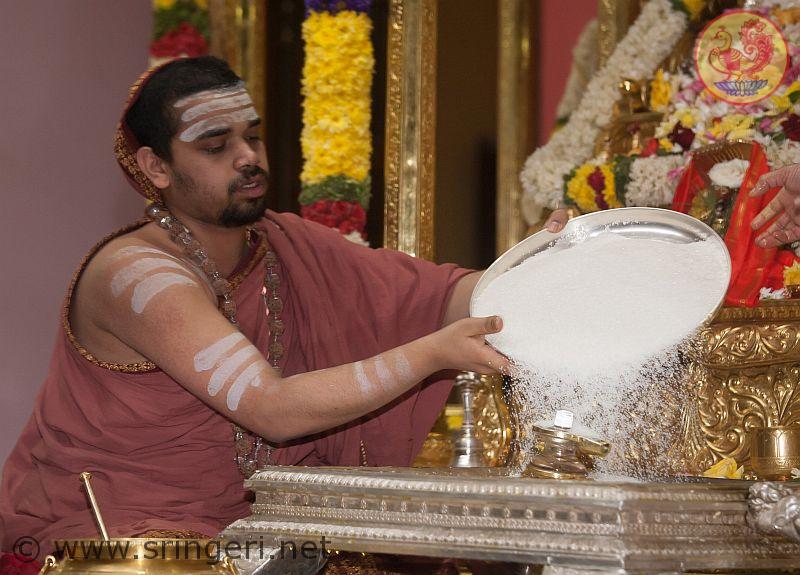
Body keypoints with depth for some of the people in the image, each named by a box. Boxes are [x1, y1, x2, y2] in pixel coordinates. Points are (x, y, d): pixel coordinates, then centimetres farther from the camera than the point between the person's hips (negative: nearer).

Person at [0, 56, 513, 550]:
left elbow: (434, 292, -1)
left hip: (234, 526, 8)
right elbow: (274, 410, -26)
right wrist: (433, 354, -29)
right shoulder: (134, 273, -19)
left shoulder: (288, 249, 5)